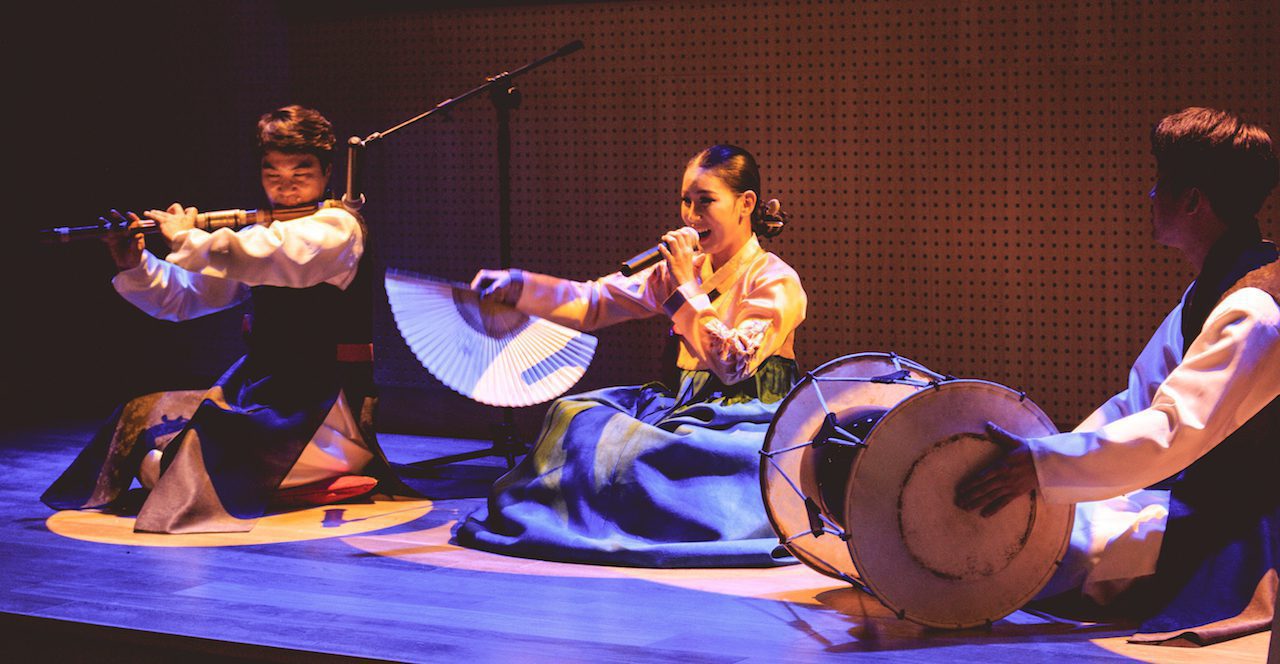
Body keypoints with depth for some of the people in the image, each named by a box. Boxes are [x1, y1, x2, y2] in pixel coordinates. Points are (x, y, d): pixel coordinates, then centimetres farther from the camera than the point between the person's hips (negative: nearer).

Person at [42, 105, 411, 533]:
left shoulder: (337, 226, -7)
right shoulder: (259, 235, 16)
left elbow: (272, 257, -29)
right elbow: (181, 299, 13)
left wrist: (186, 239, -18)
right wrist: (134, 267, -5)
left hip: (320, 407, -8)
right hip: (257, 384, 8)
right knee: (141, 417, -8)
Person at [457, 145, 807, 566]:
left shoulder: (777, 282, -8)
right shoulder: (681, 270, 11)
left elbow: (734, 364, -19)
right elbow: (595, 303, 5)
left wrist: (686, 287, -17)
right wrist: (515, 287, -7)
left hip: (744, 422, -7)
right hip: (685, 403, 7)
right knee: (576, 414, -12)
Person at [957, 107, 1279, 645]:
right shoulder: (1210, 292, 12)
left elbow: (1172, 433, -31)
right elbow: (1138, 402, 13)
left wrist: (1043, 465, -35)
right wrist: (1040, 460, 1)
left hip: (1236, 543, -10)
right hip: (1194, 505, 10)